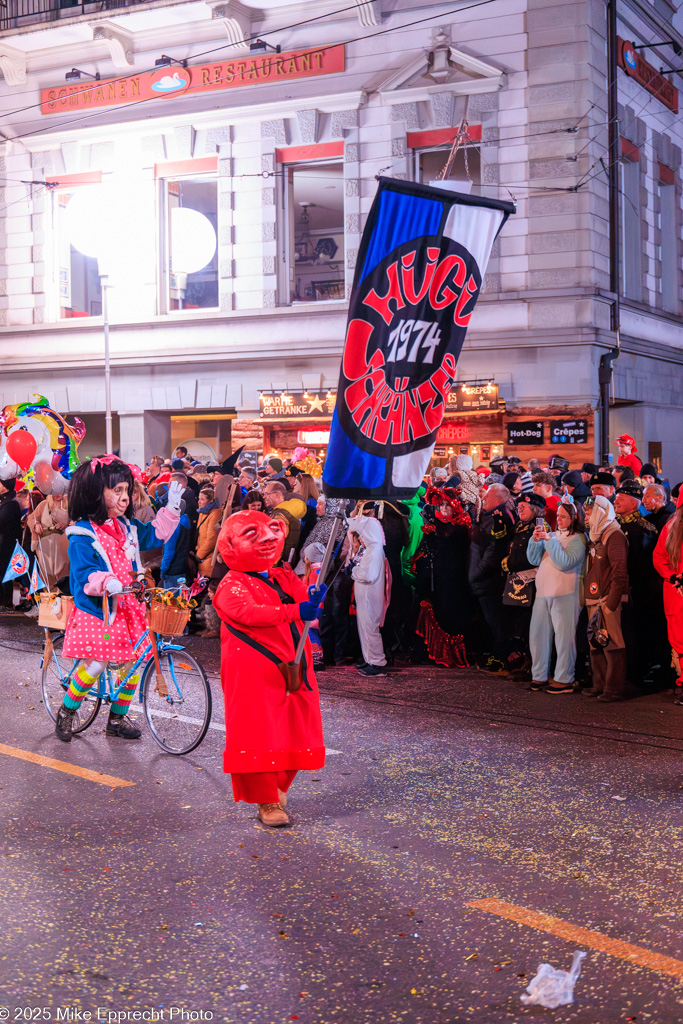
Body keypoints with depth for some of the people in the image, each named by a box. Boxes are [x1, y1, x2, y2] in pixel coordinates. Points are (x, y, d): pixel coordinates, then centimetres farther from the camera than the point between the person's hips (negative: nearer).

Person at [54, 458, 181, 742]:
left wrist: (171, 508, 9)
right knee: (94, 664, -11)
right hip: (97, 609, -6)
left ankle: (117, 718, 23)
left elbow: (154, 535, 21)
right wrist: (107, 583, -40)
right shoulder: (83, 534, -12)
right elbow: (84, 571, -20)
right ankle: (66, 712, 14)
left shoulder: (127, 527, 10)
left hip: (128, 607, 6)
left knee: (132, 663, 5)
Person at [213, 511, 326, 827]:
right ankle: (267, 802, 9)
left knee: (294, 734, 11)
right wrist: (294, 611, -34)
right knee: (259, 735, -3)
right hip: (253, 676, -6)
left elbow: (303, 596, 1)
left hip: (292, 671, 7)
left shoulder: (285, 579, 15)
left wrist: (313, 596, -25)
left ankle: (278, 789, 30)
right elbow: (247, 612, -26)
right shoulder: (232, 586, -8)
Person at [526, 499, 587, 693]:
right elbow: (534, 559, 14)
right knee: (537, 634, 8)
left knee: (564, 637, -3)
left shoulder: (578, 539, -3)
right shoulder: (553, 535, 16)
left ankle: (564, 680, 3)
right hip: (543, 591, 7)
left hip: (565, 593, -7)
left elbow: (565, 562, -17)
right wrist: (535, 540, -1)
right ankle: (539, 676, 19)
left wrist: (549, 540, -15)